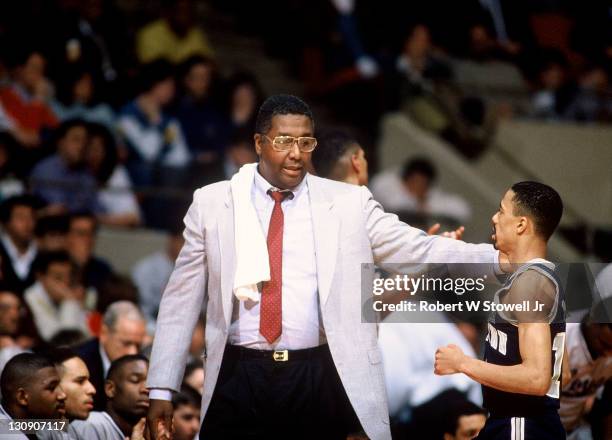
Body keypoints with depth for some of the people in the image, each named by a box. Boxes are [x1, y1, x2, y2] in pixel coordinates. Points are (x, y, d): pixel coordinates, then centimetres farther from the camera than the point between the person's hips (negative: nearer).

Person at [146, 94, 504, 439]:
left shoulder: (349, 204, 5)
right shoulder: (212, 204, 6)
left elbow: (420, 251, 0)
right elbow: (182, 301, 8)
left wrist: (499, 259, -13)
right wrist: (162, 389, 4)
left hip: (320, 380, 0)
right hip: (239, 378, 0)